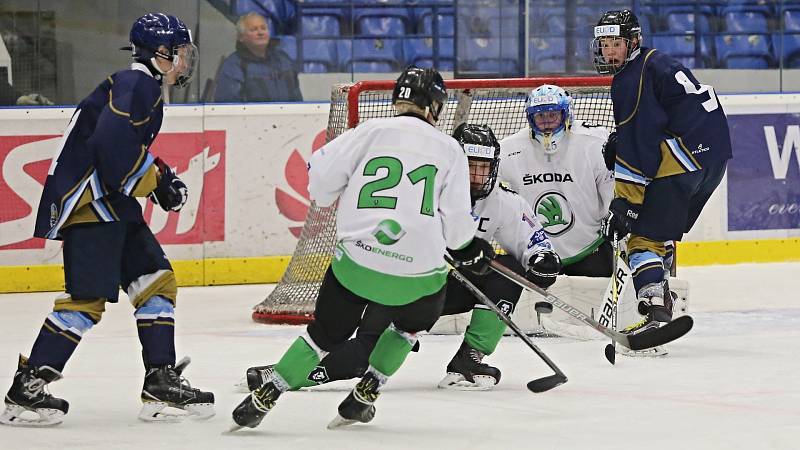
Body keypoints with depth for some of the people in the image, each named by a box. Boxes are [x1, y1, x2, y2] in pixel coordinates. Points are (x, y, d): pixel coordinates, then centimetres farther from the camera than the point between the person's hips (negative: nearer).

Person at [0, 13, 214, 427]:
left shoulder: (143, 88, 20)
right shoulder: (136, 85, -13)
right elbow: (113, 141, -26)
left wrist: (162, 177, 12)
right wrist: (154, 181, -16)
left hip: (112, 204, 11)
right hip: (89, 202, -11)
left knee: (157, 280, 9)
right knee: (89, 296, -15)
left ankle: (161, 383, 10)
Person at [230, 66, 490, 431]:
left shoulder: (370, 131, 4)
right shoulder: (449, 149, 6)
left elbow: (320, 181, 1)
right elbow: (455, 222, 5)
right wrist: (471, 250, 26)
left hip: (355, 263, 0)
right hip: (418, 273, 0)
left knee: (326, 332, 20)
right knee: (411, 323, 32)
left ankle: (262, 400, 12)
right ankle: (362, 397, 23)